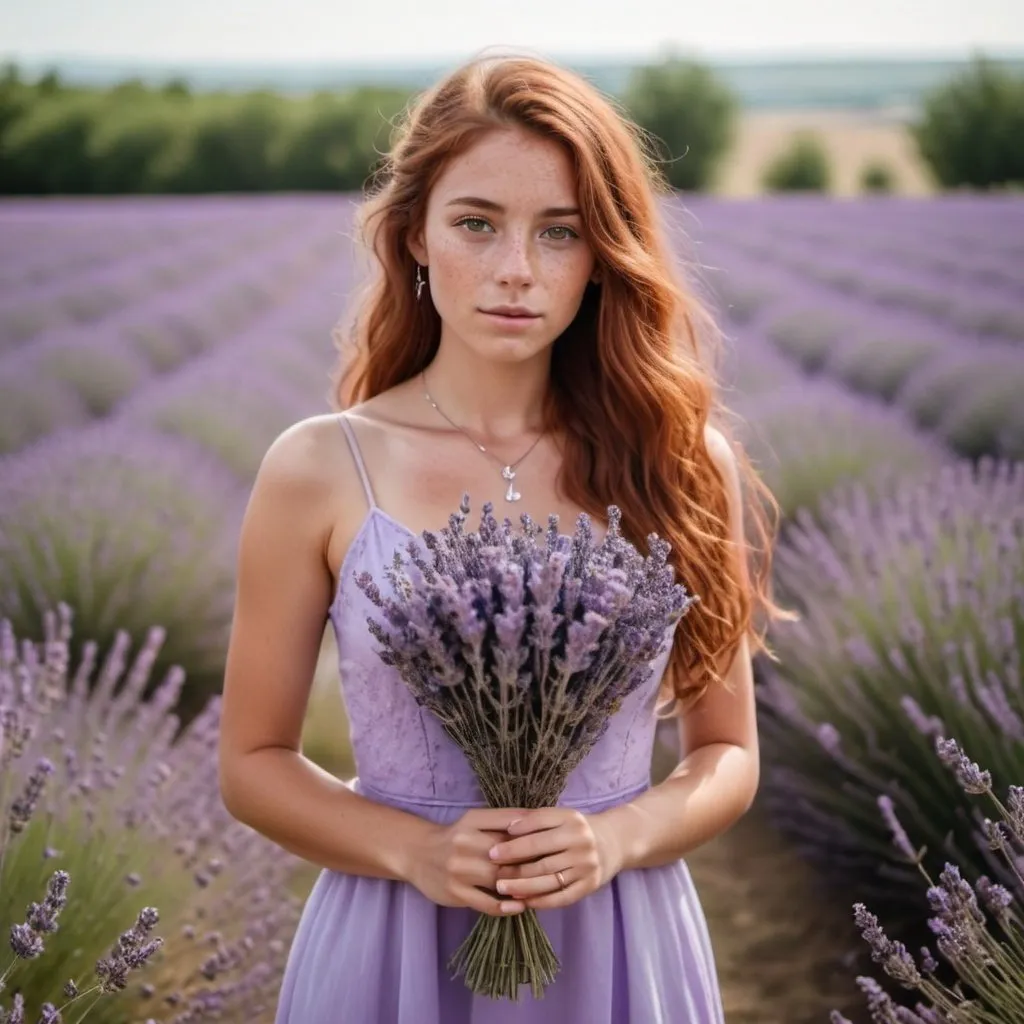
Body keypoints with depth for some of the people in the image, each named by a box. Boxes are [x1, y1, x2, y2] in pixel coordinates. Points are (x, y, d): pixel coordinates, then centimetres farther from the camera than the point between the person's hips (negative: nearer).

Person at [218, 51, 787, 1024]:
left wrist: (618, 838, -15)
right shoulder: (318, 470, -8)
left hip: (621, 944, 1)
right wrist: (414, 849, -16)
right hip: (391, 945, -1)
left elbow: (727, 755, 3)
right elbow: (254, 760, -1)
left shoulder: (681, 462, -5)